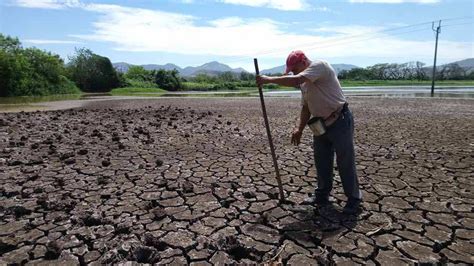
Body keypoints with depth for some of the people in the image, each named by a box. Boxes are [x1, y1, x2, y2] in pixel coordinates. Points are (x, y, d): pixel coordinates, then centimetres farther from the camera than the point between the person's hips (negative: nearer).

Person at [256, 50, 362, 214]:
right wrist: (299, 129, 1)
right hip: (321, 125, 9)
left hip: (340, 122, -8)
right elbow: (306, 108, 12)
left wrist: (268, 79, -24)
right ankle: (322, 196, 27)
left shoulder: (319, 65, -16)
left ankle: (354, 200, 16)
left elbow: (294, 81, -31)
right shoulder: (304, 83, 11)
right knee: (322, 162, 13)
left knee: (345, 162, 0)